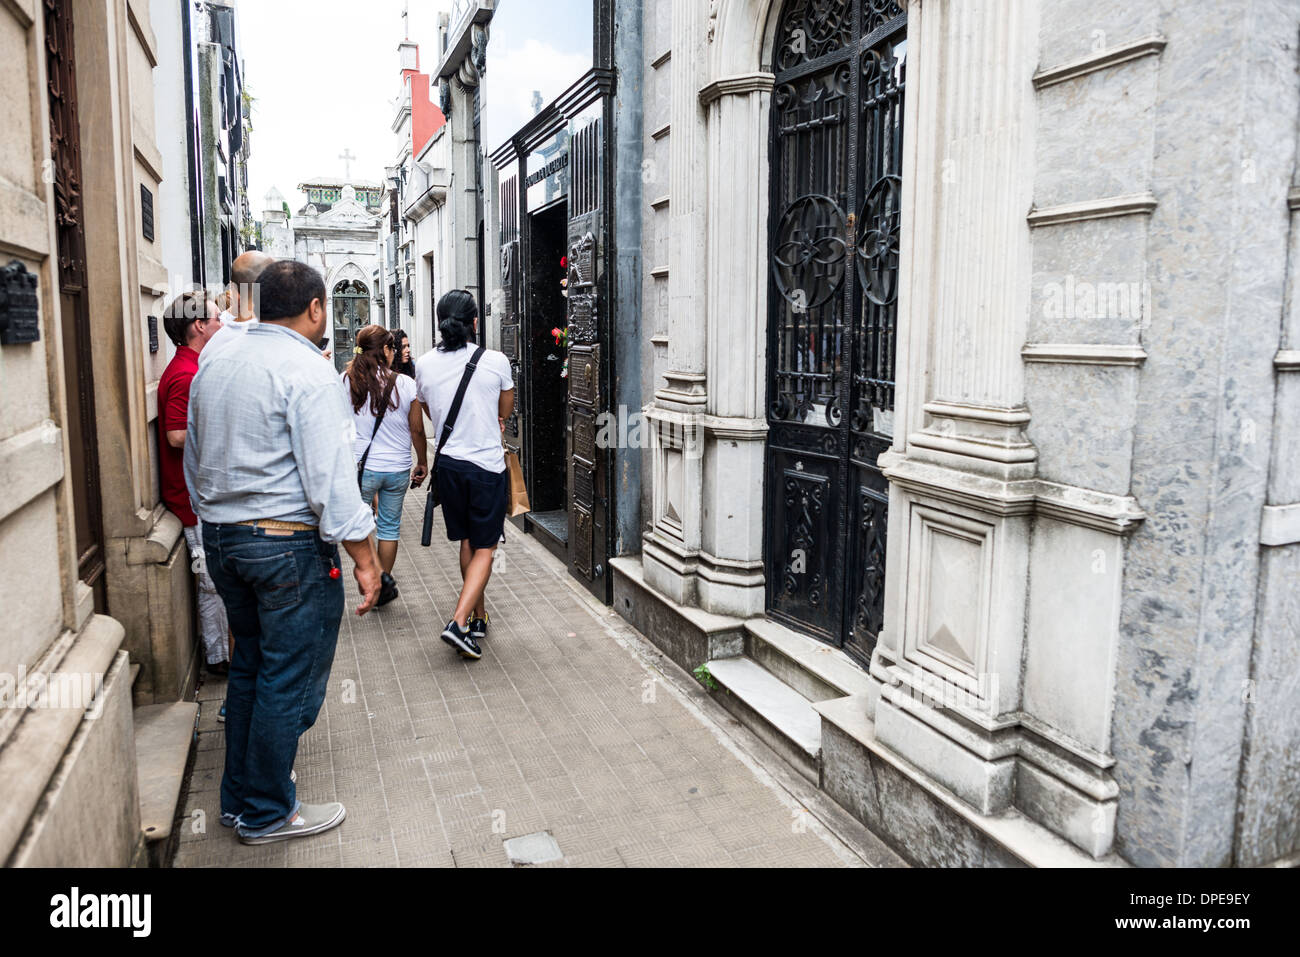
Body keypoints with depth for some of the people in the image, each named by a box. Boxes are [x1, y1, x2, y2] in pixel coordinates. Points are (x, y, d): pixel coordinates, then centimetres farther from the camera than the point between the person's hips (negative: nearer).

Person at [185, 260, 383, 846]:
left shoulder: (214, 365, 11)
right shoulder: (306, 370, -15)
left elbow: (194, 462, 19)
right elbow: (330, 476, -20)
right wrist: (364, 557, -15)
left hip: (221, 538, 9)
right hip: (288, 543, -8)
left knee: (249, 668, 20)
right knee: (288, 681, 4)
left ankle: (237, 799, 32)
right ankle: (266, 814, 16)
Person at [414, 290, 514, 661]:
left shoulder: (424, 364, -2)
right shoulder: (495, 361, -10)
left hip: (448, 463, 4)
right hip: (487, 466, -4)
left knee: (467, 543, 19)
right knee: (484, 548, 4)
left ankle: (479, 616, 30)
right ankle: (459, 622, -10)